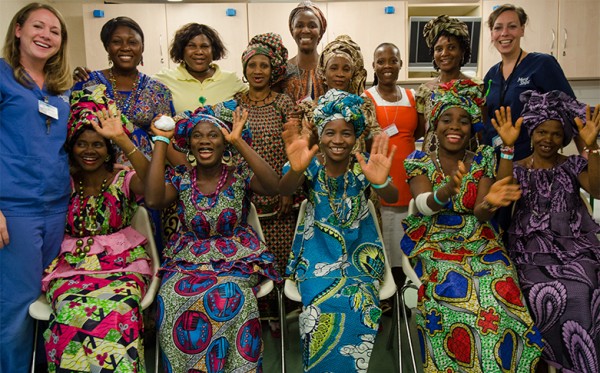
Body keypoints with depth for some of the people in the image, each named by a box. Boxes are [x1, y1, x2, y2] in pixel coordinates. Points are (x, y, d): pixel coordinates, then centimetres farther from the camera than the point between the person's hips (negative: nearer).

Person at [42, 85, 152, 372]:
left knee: (118, 311, -34)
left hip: (122, 264, -2)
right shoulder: (65, 182, 13)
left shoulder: (125, 179, 4)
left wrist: (122, 139, -24)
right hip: (71, 267, 2)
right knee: (73, 312, -31)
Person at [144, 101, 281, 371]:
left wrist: (239, 141, -22)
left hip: (237, 258, -1)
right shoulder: (180, 177, 4)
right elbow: (153, 200, -17)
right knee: (172, 299, -28)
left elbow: (273, 187, -21)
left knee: (230, 298, -33)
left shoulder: (241, 174, 0)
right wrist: (161, 141, -12)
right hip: (189, 259, 2)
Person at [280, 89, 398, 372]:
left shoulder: (363, 165, -8)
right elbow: (285, 190, -27)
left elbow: (392, 198, -23)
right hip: (319, 251, 0)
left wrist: (380, 182, -47)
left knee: (359, 305, -21)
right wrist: (296, 170, -51)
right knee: (322, 308, -21)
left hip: (359, 250, 1)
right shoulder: (311, 165, -8)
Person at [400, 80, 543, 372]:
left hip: (480, 243, 2)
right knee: (452, 292, -29)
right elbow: (422, 205, -16)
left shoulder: (483, 162, 6)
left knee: (502, 291, -24)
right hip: (433, 243, -1)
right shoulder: (420, 162, 3)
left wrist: (488, 204, -31)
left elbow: (480, 214, -7)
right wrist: (445, 192, -38)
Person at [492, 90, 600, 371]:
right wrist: (507, 147, -18)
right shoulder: (518, 168, 10)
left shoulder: (574, 165, 12)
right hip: (532, 248, -1)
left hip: (575, 246, 1)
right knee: (550, 296, -26)